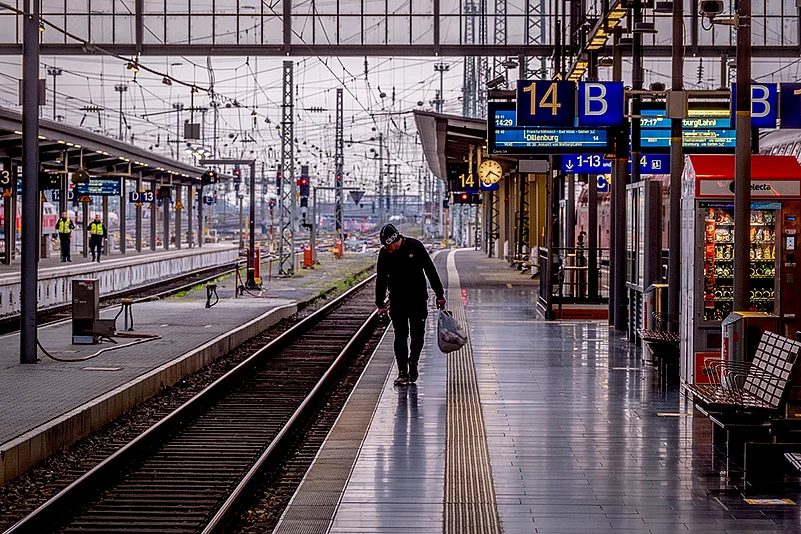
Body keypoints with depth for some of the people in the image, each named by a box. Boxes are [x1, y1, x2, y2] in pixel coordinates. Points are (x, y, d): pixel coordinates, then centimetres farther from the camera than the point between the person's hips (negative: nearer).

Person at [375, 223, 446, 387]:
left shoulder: (415, 246, -11)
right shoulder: (384, 253, -4)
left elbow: (431, 271, -5)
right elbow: (381, 280, 4)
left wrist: (440, 295, -4)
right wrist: (380, 304, 0)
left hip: (418, 299, -1)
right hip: (397, 301, 1)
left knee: (418, 334, 4)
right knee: (400, 336, -1)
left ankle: (413, 362, 28)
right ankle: (403, 373, 2)